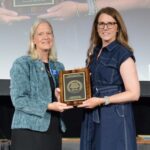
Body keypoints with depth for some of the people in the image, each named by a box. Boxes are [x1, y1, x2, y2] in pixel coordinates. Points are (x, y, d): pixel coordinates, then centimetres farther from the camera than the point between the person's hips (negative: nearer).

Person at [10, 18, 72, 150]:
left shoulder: (59, 67, 13)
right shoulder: (22, 64, -4)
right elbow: (19, 100, -13)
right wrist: (48, 106, -21)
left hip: (54, 130, 6)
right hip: (29, 130, -5)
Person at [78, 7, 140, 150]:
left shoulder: (123, 54, -9)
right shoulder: (94, 52, 12)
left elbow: (134, 93, -14)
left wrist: (101, 101, -18)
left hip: (115, 118, -7)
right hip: (93, 117, 7)